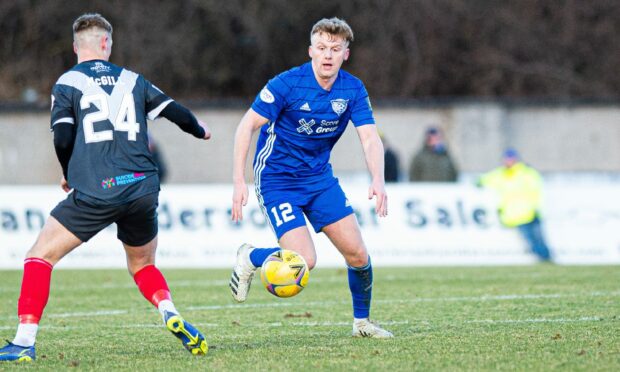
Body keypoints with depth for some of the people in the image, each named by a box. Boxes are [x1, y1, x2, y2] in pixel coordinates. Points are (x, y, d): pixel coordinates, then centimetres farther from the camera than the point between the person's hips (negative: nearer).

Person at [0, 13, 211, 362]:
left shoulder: (67, 83, 5)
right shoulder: (131, 79, 15)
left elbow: (63, 139, -5)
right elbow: (175, 111, 14)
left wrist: (69, 176, 15)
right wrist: (201, 131, 36)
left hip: (95, 192, -4)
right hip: (143, 190, 4)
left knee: (40, 255, 6)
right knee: (143, 265, 26)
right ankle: (171, 314, -2)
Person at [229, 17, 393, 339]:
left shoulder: (353, 90, -6)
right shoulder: (287, 84, -19)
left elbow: (370, 138, -12)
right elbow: (247, 126, -14)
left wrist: (378, 180, -31)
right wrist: (239, 182, -21)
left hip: (320, 178, 5)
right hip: (277, 179, -5)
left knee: (358, 255, 0)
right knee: (304, 260, -19)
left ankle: (362, 322, 23)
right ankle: (250, 258, 10)